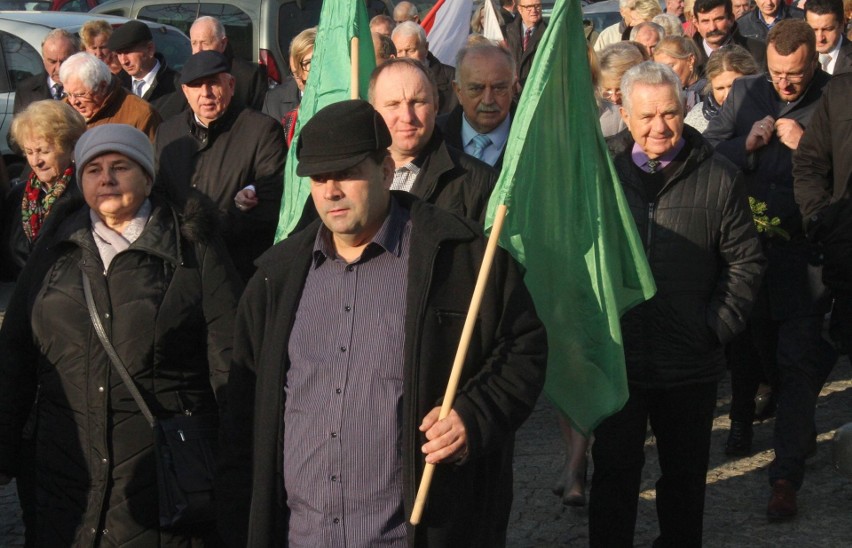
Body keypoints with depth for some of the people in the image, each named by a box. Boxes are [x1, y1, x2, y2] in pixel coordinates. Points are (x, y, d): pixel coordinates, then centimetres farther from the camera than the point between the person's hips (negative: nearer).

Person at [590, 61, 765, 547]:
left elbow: (746, 259, 1)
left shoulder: (718, 177, -3)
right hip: (616, 356, 0)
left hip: (690, 364, 0)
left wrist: (719, 325, -7)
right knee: (615, 471, 9)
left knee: (685, 475, 16)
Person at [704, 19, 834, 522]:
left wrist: (807, 146, -23)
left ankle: (786, 478, 1)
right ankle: (802, 430, 43)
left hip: (806, 250, -5)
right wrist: (747, 144, -13)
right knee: (765, 348, 20)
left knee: (797, 362, -3)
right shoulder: (746, 93, 4)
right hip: (750, 244, 5)